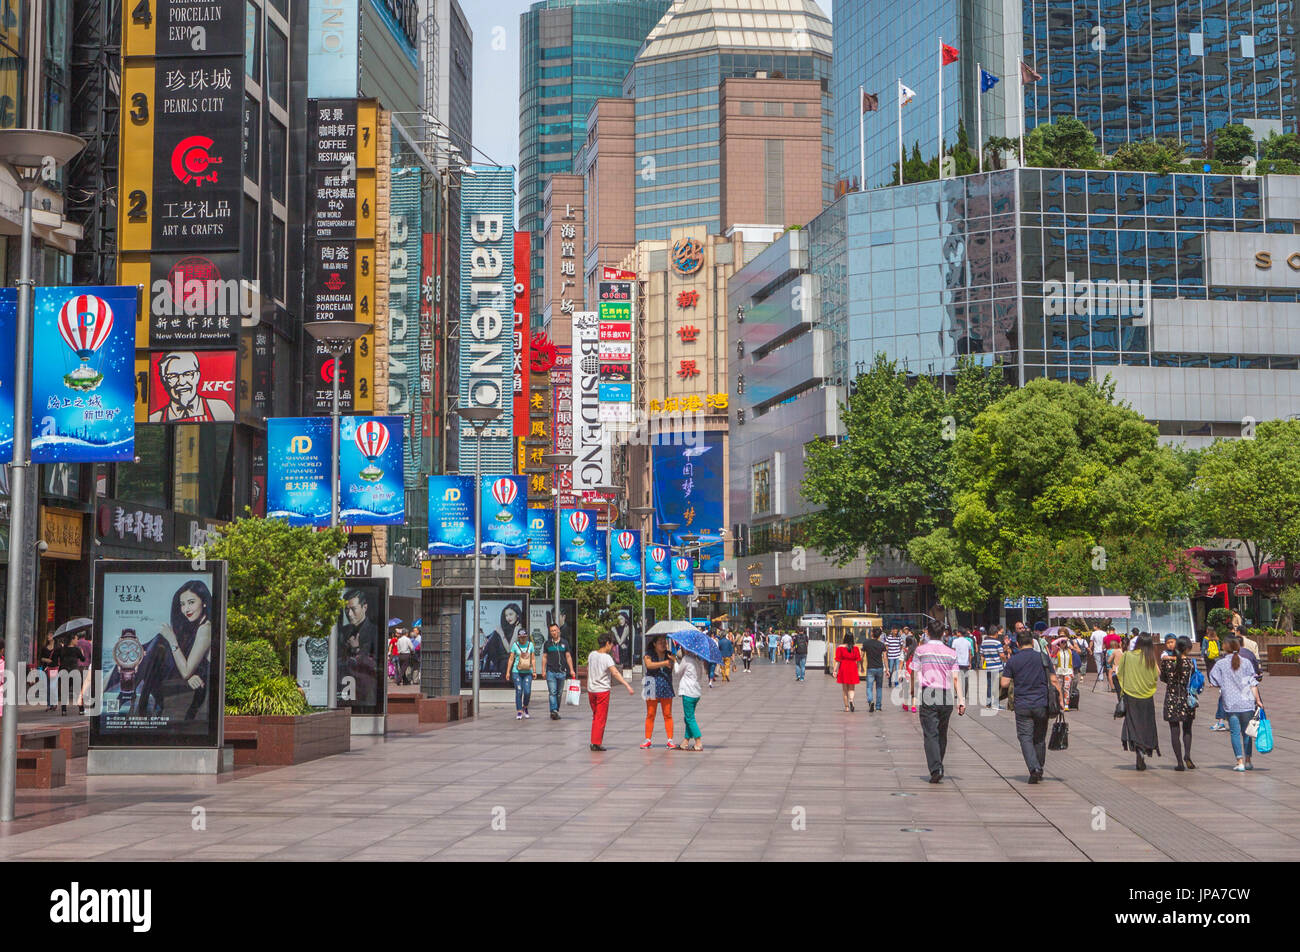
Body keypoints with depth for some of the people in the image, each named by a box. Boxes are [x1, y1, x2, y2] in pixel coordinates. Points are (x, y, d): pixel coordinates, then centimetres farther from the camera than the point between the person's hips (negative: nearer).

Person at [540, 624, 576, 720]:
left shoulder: (564, 643, 8)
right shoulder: (547, 644, 6)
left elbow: (568, 657, 8)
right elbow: (544, 657, 9)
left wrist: (571, 670, 1)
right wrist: (543, 670, 1)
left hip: (561, 672, 2)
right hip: (551, 671, -2)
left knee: (559, 693, 7)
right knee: (552, 692, -12)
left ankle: (557, 711, 16)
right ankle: (553, 711, -18)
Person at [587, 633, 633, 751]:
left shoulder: (591, 655, 3)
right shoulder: (607, 658, -15)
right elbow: (615, 673, -27)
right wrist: (627, 685, -32)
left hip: (591, 690, 6)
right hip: (602, 690, -6)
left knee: (595, 716, 17)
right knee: (601, 718, 2)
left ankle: (594, 741, 17)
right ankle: (597, 743, 0)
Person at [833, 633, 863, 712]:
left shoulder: (840, 648, -7)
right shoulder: (855, 648, -1)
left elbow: (837, 661, -9)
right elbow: (858, 660, 1)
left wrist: (835, 671, -5)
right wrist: (858, 669, 13)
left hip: (843, 669, -1)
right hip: (853, 669, 1)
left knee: (844, 689, 9)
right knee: (851, 688, 10)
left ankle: (846, 707, 10)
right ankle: (851, 700, -19)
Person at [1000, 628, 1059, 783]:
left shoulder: (1012, 660, -1)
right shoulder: (1042, 657, 0)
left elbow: (1004, 684, -4)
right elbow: (1053, 680, -1)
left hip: (1022, 706, -1)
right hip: (1042, 705, 2)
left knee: (1025, 738, 0)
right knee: (1039, 739, 15)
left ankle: (1034, 769, -18)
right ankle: (1039, 772, 21)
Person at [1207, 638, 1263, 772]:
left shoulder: (1221, 664, -3)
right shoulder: (1246, 663, 0)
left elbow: (1214, 682, 2)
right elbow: (1253, 683, -1)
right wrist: (1257, 700, 4)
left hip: (1230, 704, -1)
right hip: (1247, 703, 1)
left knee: (1235, 733, 1)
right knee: (1246, 732, 13)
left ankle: (1240, 762, -6)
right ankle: (1247, 761, 18)